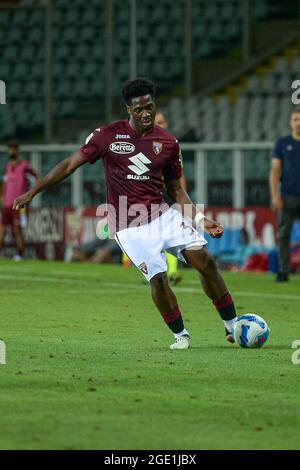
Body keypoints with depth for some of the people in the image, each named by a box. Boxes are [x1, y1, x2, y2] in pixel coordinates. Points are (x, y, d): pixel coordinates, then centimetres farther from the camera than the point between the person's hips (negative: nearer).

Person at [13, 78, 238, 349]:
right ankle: (180, 335, 6)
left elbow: (176, 189, 13)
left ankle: (233, 327, 1)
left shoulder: (168, 143, 4)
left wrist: (200, 220, 2)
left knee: (205, 261, -11)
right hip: (129, 226, -3)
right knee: (157, 278, -16)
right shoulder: (108, 135, -3)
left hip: (162, 215, 3)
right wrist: (33, 192, 1)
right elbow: (71, 164, 3)